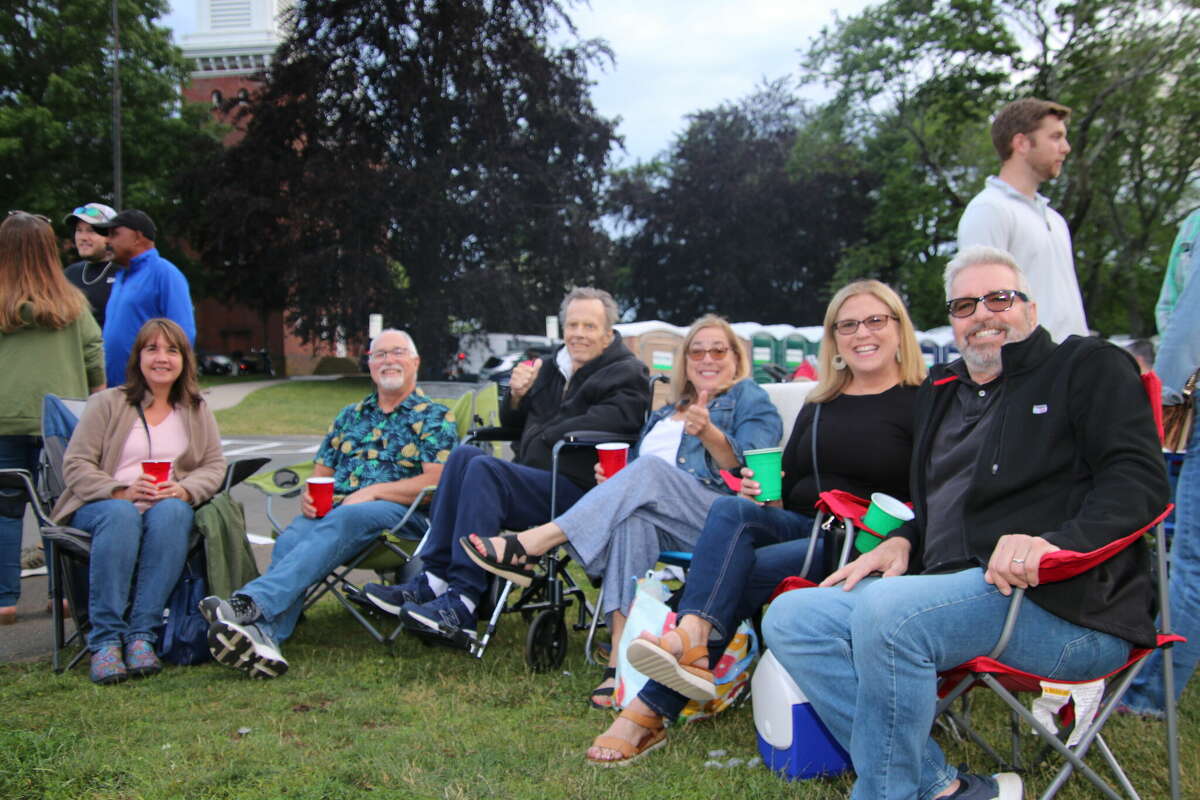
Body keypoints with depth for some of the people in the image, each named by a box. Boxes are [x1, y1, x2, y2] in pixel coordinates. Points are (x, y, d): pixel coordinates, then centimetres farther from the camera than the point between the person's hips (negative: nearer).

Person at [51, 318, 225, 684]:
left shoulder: (197, 410, 18)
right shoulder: (107, 403, 8)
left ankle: (142, 634, -36)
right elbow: (75, 465, 0)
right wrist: (122, 492, -17)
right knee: (121, 515, -38)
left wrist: (183, 490, -13)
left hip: (168, 507, 1)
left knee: (171, 513, -36)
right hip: (101, 506, -1)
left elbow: (214, 466, 9)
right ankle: (105, 639, -37)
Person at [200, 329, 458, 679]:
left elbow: (436, 481, -2)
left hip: (400, 512, -4)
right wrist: (309, 495, 1)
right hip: (334, 507, 5)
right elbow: (321, 472, 26)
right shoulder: (350, 416, 29)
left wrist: (373, 492, -11)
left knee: (341, 521, -38)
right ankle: (262, 635, -51)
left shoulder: (435, 418, 12)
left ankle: (250, 603, -52)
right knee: (289, 540, -30)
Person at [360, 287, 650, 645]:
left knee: (484, 469, -26)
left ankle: (463, 604, -32)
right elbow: (513, 425, 27)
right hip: (533, 478, 7)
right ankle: (433, 581, -19)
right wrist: (516, 396, 4)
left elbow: (608, 422, -18)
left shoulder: (628, 374, 2)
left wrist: (541, 439, -13)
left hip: (579, 489, -7)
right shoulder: (555, 366, 23)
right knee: (466, 454, -15)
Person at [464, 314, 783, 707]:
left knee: (651, 469, -32)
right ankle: (621, 658, -44)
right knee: (633, 517, -33)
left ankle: (529, 545, -36)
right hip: (664, 525, 5)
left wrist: (708, 433, -23)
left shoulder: (749, 399, 11)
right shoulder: (667, 411, 29)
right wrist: (616, 482, 7)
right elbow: (640, 467, 31)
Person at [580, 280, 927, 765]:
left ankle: (651, 707, -25)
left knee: (739, 570, -27)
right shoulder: (819, 403, 20)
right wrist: (762, 490, 2)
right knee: (729, 511, -29)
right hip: (798, 526, 5)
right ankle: (693, 639, -50)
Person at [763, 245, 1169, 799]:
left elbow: (1139, 478, -6)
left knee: (886, 610, -34)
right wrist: (903, 541, 10)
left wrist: (1057, 540, -24)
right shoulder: (941, 391, 26)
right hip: (948, 594, 8)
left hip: (1064, 603, -7)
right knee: (790, 619, -11)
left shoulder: (1089, 367, 7)